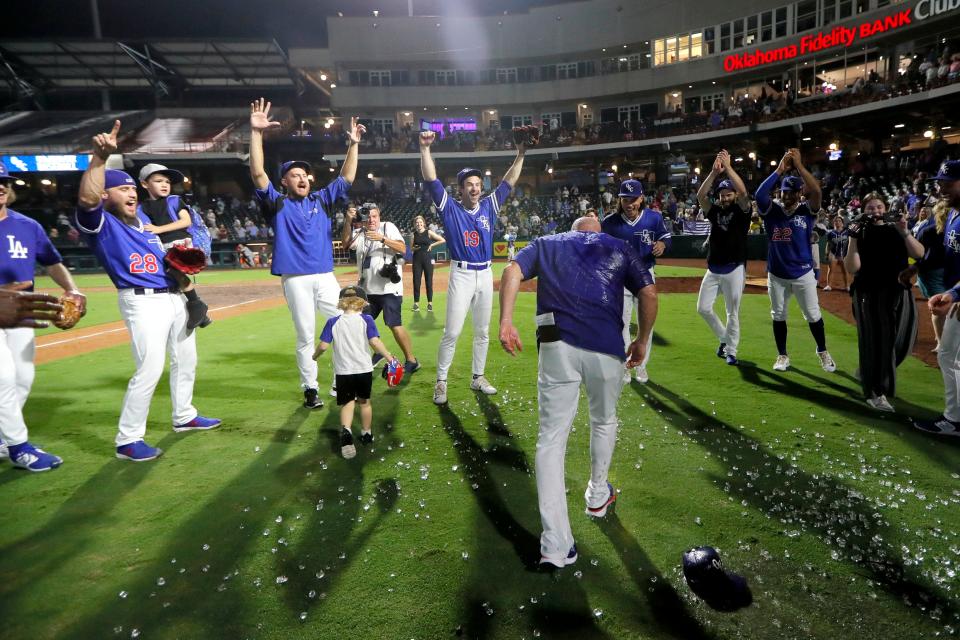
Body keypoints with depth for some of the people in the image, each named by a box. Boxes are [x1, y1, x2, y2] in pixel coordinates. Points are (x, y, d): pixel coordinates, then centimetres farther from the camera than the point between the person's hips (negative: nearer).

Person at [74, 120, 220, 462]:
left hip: (174, 296, 9)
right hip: (142, 301, -9)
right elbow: (87, 199, -31)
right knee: (149, 369, -14)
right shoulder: (99, 223, -7)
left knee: (186, 360, 16)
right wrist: (100, 157, -41)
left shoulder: (142, 218, 17)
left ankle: (184, 417, 33)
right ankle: (127, 440, -2)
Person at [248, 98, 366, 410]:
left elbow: (346, 178, 13)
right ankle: (310, 388, 15)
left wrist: (353, 145, 3)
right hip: (295, 280, -3)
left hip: (325, 276, 4)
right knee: (306, 337, 3)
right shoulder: (278, 203, 2)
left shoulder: (321, 199, 13)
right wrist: (256, 133, -20)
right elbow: (258, 174, -11)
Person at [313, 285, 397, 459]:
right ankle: (367, 434, 32)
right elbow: (375, 342, -15)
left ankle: (346, 431, -21)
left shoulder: (333, 322, -2)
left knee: (346, 403, 6)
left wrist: (315, 355, 15)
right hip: (364, 369, 0)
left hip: (343, 371, 0)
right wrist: (389, 357, -5)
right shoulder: (366, 320, -5)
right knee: (364, 401, 18)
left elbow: (323, 345, -4)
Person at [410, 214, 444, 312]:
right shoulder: (414, 234, 6)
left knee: (429, 281, 2)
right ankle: (416, 303, 8)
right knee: (416, 281, 1)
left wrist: (432, 245, -7)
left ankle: (430, 303, 11)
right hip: (417, 259, 2)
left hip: (428, 258, -2)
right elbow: (411, 248, 15)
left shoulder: (429, 232, -3)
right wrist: (414, 248, -7)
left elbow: (443, 240, -6)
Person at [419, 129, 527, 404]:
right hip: (461, 275, -4)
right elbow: (431, 180, -11)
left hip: (486, 275, 5)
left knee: (482, 331, 12)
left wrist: (520, 155, 3)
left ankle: (478, 377, 24)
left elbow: (508, 183, 10)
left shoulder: (489, 207, 9)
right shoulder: (450, 208, -2)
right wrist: (425, 148, -20)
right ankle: (441, 382, 4)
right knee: (452, 332, -7)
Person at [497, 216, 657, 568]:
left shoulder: (546, 244, 24)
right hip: (607, 347, 1)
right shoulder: (620, 248, 23)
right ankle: (598, 495, 47)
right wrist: (641, 341, 19)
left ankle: (556, 545, -3)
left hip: (557, 345, 0)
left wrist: (505, 322, -4)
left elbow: (512, 272, 5)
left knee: (551, 439, 2)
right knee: (604, 421, 27)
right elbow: (648, 293, 9)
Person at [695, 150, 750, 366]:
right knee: (703, 308, 4)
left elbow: (743, 191, -21)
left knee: (732, 312, 1)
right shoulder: (715, 211, 8)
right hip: (713, 269, 4)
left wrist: (728, 167, -22)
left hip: (734, 269, -4)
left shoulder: (742, 210, -2)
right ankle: (724, 338, 25)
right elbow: (700, 195, -8)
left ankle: (731, 351, 13)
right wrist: (714, 172, -18)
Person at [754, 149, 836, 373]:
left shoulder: (807, 211, -4)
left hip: (803, 274, -1)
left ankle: (822, 352, 25)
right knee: (778, 316, 10)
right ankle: (782, 356, 22)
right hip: (776, 274, 1)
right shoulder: (771, 210, -2)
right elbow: (759, 194, -22)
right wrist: (780, 169, -20)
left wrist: (799, 165, -21)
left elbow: (816, 190, -23)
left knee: (813, 315, 6)